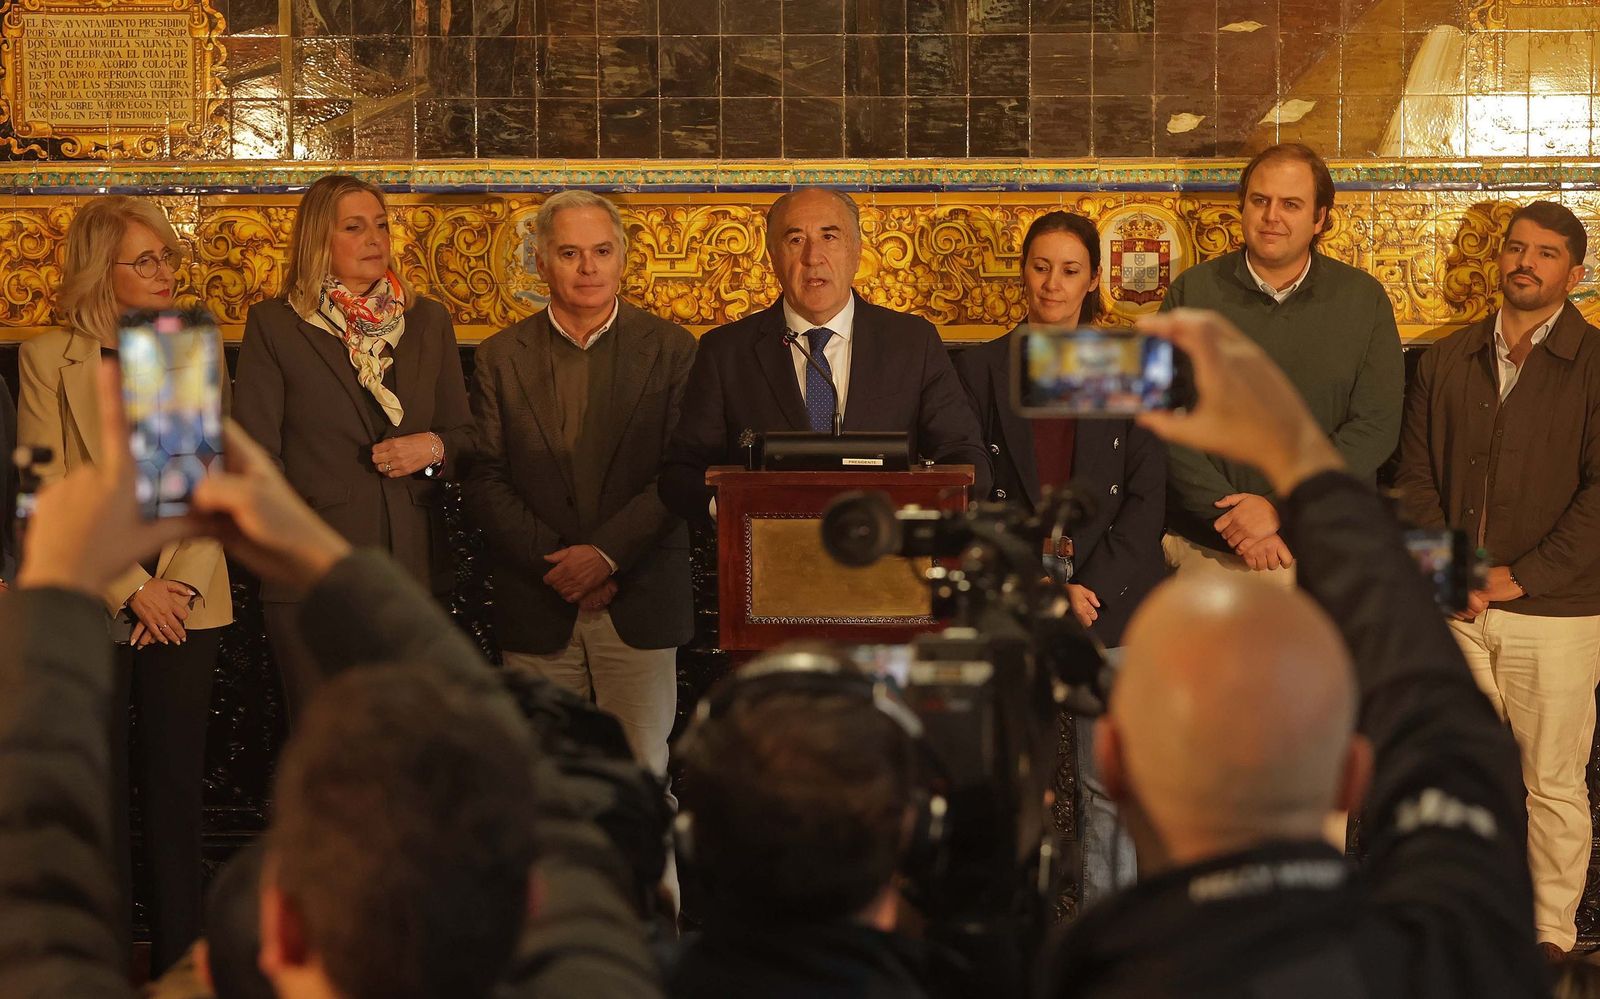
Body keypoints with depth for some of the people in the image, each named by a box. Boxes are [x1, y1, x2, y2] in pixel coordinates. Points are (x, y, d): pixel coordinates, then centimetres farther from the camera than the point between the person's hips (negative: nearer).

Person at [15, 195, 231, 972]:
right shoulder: (48, 357, -1)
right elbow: (49, 495, -5)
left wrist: (184, 582, -10)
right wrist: (130, 588, -12)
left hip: (185, 609, 2)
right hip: (89, 610, -2)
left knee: (176, 789, 6)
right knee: (98, 793, 5)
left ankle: (181, 960, 13)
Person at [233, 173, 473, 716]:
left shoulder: (428, 321, 11)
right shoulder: (274, 325, 1)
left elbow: (464, 434, 16)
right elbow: (255, 452, -2)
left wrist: (435, 448, -7)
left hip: (415, 565, 3)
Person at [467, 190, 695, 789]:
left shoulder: (669, 350, 4)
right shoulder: (501, 358, 8)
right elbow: (485, 481, 3)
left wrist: (607, 553, -14)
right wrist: (553, 565, -9)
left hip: (640, 605, -1)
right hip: (537, 611, 1)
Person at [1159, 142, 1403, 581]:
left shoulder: (1365, 298, 2)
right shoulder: (1192, 291, 2)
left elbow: (1376, 425, -5)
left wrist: (1280, 508, -14)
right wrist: (1227, 514, -13)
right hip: (1205, 546, 0)